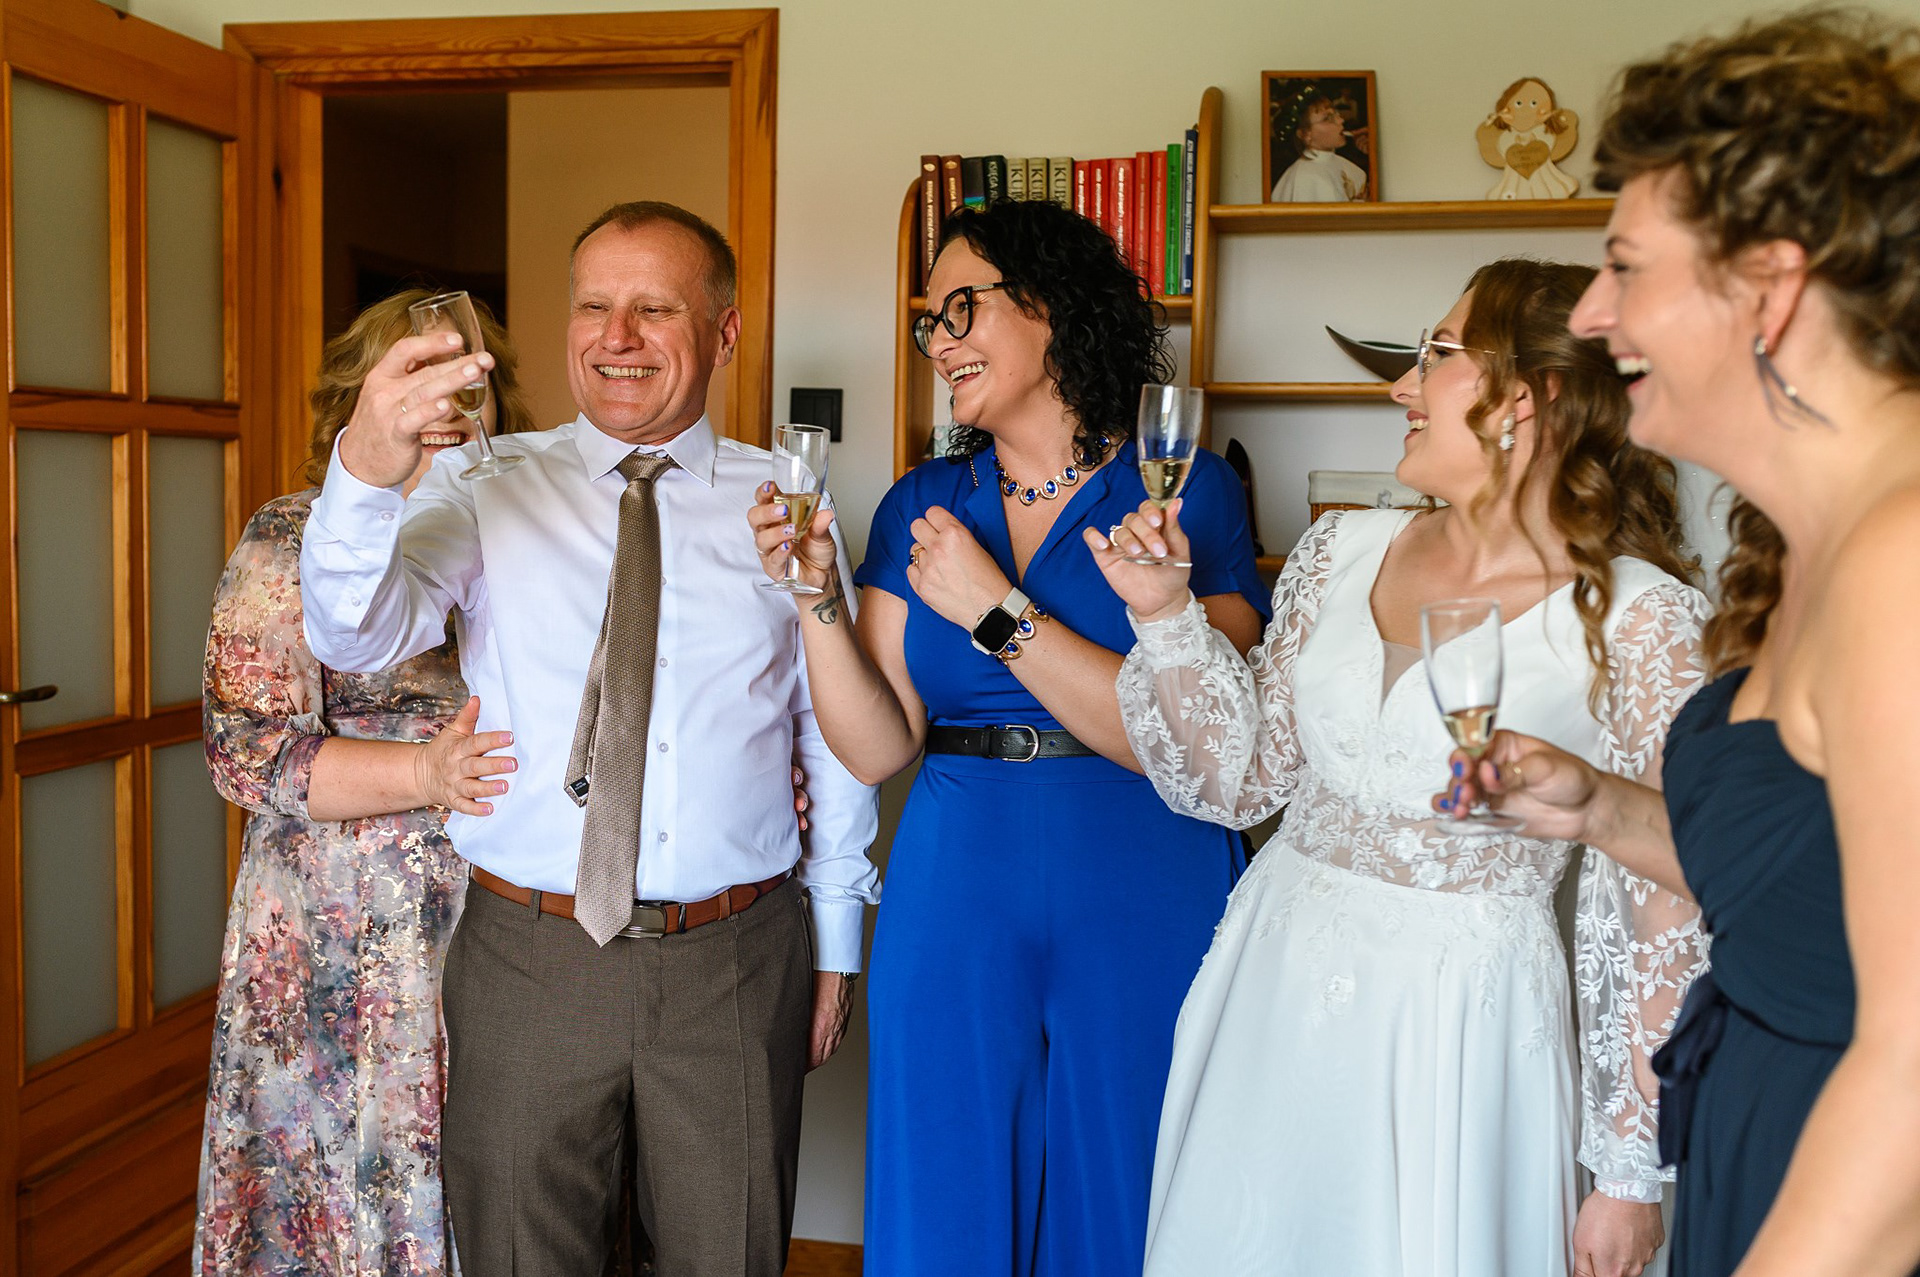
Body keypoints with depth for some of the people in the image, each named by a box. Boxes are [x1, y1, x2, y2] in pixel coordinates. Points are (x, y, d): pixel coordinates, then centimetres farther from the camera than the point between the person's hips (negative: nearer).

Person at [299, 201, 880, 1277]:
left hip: (739, 959, 1)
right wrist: (367, 471, -36)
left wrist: (837, 939, 7)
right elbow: (356, 634, -16)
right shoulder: (486, 489, 0)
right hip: (528, 956, 0)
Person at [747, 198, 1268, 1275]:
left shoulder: (1190, 491, -4)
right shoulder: (921, 506, 6)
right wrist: (817, 592, -11)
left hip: (1145, 901, -3)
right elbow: (879, 749, 2)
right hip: (958, 896, 3)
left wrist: (994, 609, -16)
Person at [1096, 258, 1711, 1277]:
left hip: (1463, 1028, -4)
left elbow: (1664, 916, -9)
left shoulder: (1639, 620, -12)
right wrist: (1166, 616, -5)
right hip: (1271, 994, 5)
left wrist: (1633, 1172, -6)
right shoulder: (1342, 551, 3)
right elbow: (1245, 778, 8)